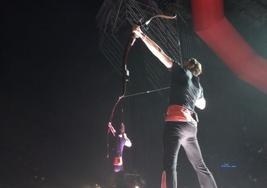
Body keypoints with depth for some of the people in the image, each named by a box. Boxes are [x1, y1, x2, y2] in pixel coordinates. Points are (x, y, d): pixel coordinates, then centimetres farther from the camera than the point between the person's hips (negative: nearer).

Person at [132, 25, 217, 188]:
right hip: (191, 125, 7)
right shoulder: (198, 85, 22)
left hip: (176, 122, -7)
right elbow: (202, 105, 40)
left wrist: (142, 35, 4)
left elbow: (159, 52, 1)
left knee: (169, 165, -14)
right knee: (200, 166, 14)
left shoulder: (182, 73, 5)